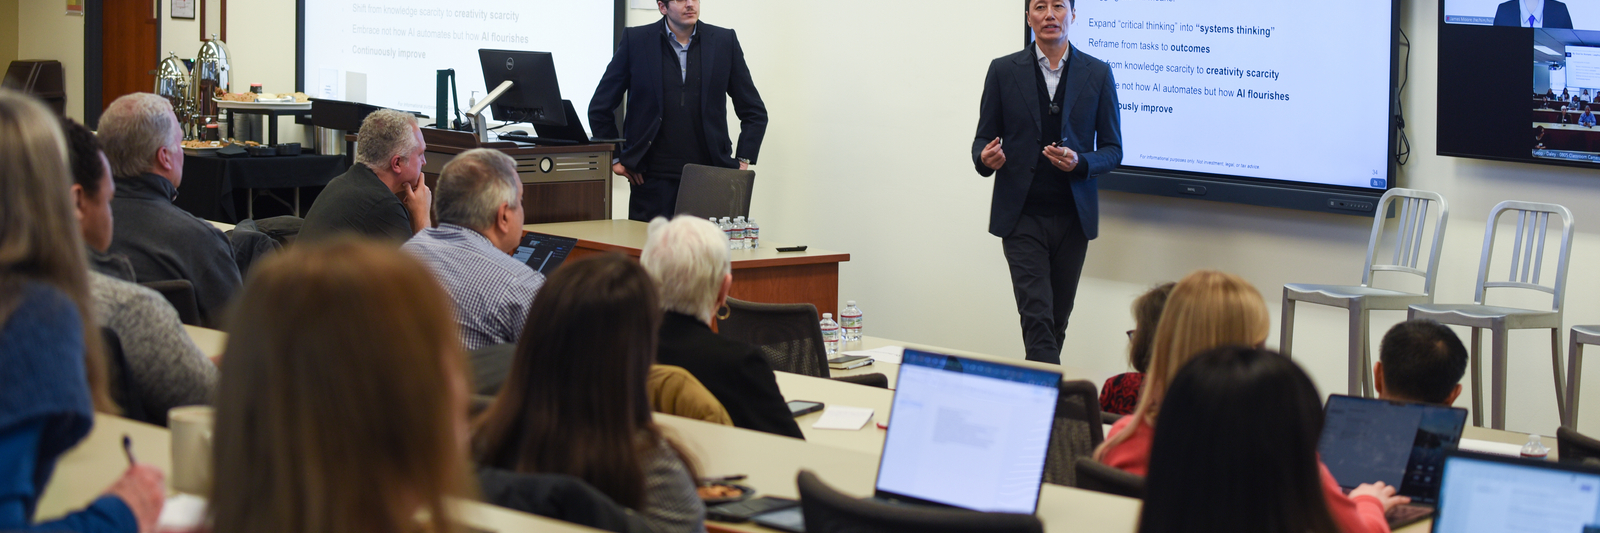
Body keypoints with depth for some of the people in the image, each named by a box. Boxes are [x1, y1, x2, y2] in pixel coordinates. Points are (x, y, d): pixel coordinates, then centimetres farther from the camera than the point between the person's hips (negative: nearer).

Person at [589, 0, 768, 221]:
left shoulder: (725, 41, 8)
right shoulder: (636, 41, 3)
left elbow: (754, 112, 14)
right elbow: (600, 108, 10)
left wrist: (743, 161, 5)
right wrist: (615, 158, 5)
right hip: (652, 178, -1)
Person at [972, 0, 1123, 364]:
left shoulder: (1097, 74, 5)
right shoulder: (1004, 71, 4)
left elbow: (1112, 150, 5)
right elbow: (984, 139, 8)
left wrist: (1079, 163, -16)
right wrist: (985, 159, -16)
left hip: (1073, 217, 2)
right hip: (1022, 215, -2)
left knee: (1057, 320, 8)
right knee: (1037, 317, -12)